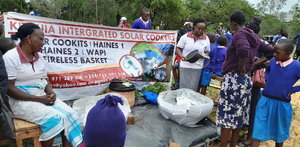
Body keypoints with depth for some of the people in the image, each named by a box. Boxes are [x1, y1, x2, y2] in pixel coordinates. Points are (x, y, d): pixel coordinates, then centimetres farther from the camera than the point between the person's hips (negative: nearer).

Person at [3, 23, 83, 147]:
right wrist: (39, 99, -20)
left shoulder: (39, 56, 10)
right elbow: (9, 89, -15)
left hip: (43, 96, 6)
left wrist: (51, 93, -8)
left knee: (69, 114, -15)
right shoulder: (10, 57, -9)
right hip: (21, 100, -6)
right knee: (53, 118, -27)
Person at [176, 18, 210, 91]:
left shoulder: (206, 39, 3)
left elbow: (207, 52, 12)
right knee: (183, 87, 4)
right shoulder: (185, 36, -2)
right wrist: (181, 56, -19)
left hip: (197, 67, 1)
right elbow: (178, 48, 2)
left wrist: (203, 55, -12)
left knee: (192, 89, 6)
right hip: (185, 66, -1)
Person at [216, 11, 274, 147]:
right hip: (247, 79, 9)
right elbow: (270, 51, 18)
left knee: (227, 115, -1)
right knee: (238, 114, 16)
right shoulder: (254, 37, 14)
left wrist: (241, 66, -19)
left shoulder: (239, 34, -13)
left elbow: (243, 50, -34)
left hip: (233, 78, -9)